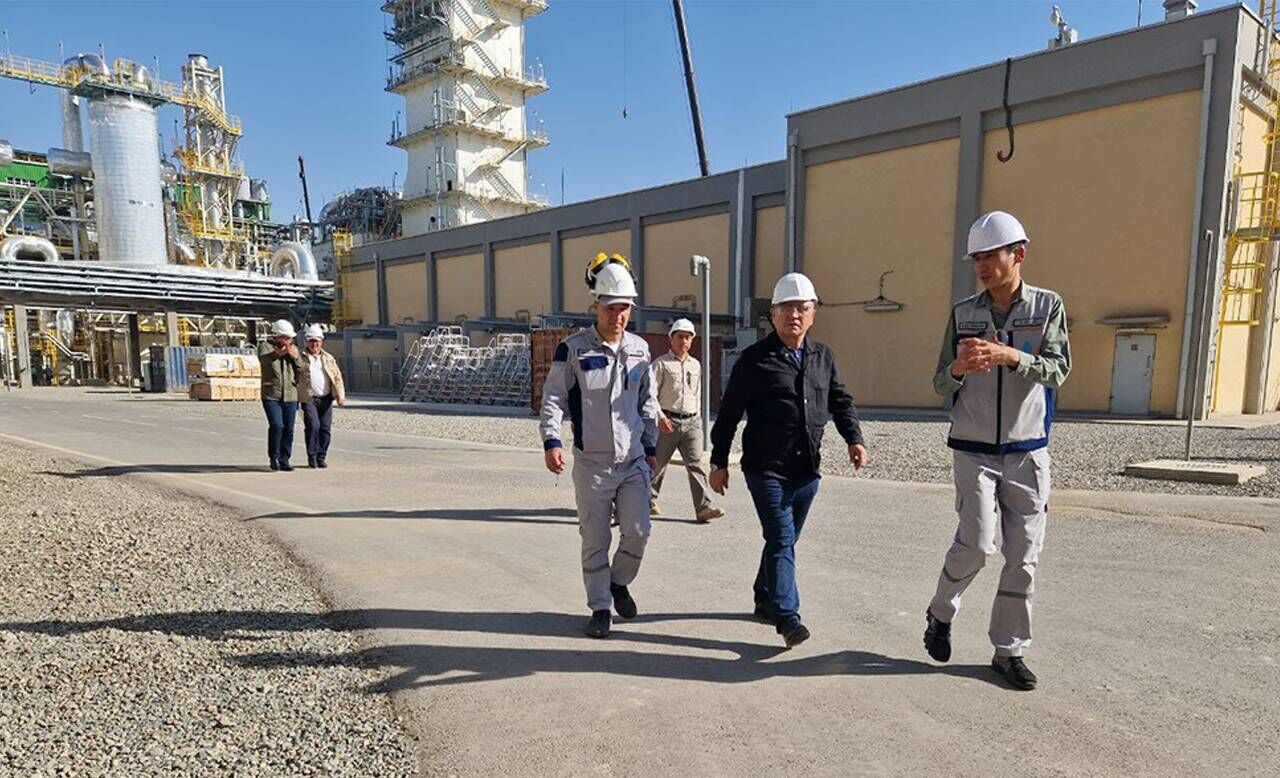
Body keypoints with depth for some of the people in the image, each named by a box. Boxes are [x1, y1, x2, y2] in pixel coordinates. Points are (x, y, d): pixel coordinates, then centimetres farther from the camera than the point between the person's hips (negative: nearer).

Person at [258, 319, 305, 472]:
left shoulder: (293, 349, 13)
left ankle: (284, 460, 14)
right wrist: (277, 353, -44)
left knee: (288, 429, 4)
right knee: (276, 426, -15)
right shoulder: (265, 346, 1)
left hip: (290, 397, 4)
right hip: (271, 396, -4)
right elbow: (263, 358, -23)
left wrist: (295, 357, -8)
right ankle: (274, 457, 5)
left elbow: (302, 372, 9)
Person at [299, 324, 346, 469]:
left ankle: (321, 457, 12)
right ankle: (312, 457, 0)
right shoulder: (301, 358, 5)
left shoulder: (328, 358, 13)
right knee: (313, 426, -13)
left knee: (325, 428, 2)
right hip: (309, 398, -3)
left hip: (326, 398, 3)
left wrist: (340, 395, -1)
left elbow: (337, 376, 10)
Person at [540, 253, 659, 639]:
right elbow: (553, 397, -6)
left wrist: (651, 447, 15)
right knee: (595, 540, 5)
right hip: (591, 462, -3)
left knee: (637, 531, 1)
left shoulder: (640, 349, 7)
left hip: (634, 459, 3)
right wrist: (551, 440, -21)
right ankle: (600, 607, 23)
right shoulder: (573, 349, -7)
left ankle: (619, 583, 30)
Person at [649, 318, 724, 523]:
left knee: (696, 464, -5)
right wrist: (659, 416, -19)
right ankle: (648, 501, 26)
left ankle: (704, 507, -9)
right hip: (668, 421, -4)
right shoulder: (661, 364, -2)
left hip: (691, 422, 4)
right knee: (658, 463, 8)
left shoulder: (696, 365, 16)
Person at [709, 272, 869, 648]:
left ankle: (765, 600, 32)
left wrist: (854, 440, 1)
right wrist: (719, 462, -4)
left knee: (784, 540, 16)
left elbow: (841, 401, 17)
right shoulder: (755, 359, -7)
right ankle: (787, 616, -4)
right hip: (766, 470, -5)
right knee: (781, 541, -9)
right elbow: (729, 414, -4)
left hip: (807, 470, 6)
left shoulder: (823, 357, 9)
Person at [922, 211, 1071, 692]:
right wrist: (958, 368, -22)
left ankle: (1009, 650, 19)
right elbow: (941, 386, 2)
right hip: (973, 450, -1)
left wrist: (1009, 355, -30)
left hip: (1027, 452, 1)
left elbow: (1058, 371, -12)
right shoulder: (962, 313, 2)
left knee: (1023, 554, 4)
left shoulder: (1048, 307, 1)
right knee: (977, 542, -11)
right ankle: (940, 614, 16)